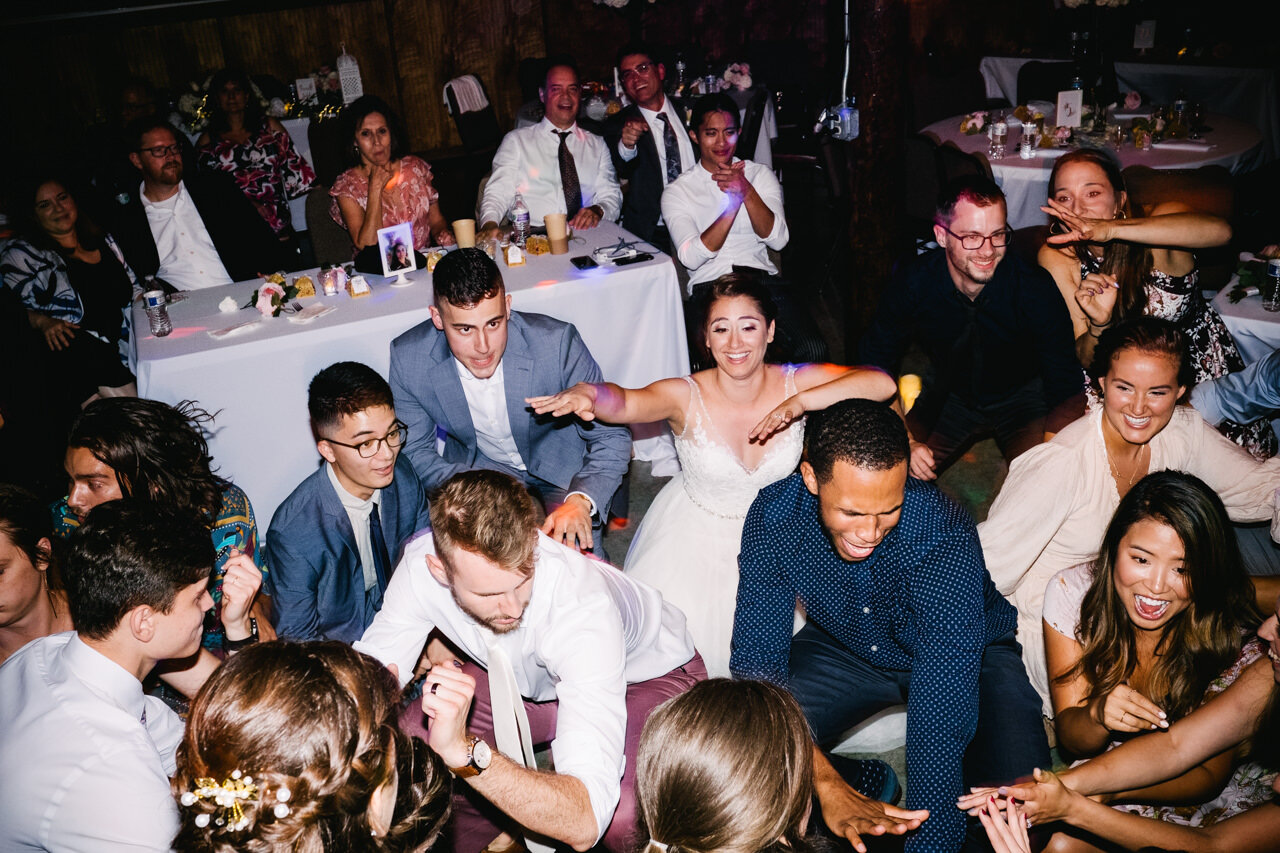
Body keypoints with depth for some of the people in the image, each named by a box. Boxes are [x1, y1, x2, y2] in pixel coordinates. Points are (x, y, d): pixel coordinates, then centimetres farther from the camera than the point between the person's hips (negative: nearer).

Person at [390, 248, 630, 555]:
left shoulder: (557, 343, -26)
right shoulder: (408, 358, -20)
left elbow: (611, 437, -18)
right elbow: (415, 452, -8)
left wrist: (580, 501, -38)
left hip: (558, 477, -1)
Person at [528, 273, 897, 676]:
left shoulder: (794, 383, -16)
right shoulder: (687, 397, -22)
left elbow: (882, 385, -27)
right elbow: (625, 403, -41)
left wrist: (801, 402, -40)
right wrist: (589, 392, -65)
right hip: (696, 539, -1)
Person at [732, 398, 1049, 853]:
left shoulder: (945, 538, -37)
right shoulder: (773, 516, -27)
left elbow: (941, 719, -39)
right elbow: (757, 660, -25)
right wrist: (826, 783, -37)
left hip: (968, 656, -2)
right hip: (842, 647, 2)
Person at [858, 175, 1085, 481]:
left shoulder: (1035, 289, -25)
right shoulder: (913, 284, -21)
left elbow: (1067, 389, -21)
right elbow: (874, 367, -10)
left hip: (1023, 398, -1)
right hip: (947, 395, 2)